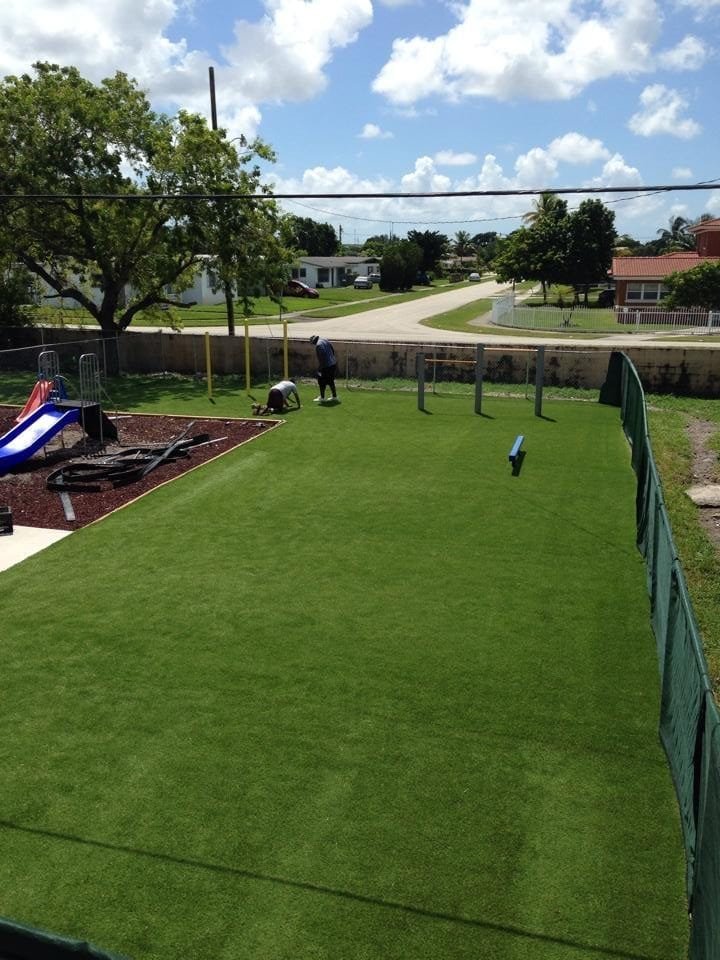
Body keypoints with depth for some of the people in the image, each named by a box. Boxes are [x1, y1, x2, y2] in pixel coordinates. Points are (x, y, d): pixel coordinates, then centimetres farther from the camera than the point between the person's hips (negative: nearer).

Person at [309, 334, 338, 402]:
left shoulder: (318, 345, -18)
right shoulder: (325, 340, 8)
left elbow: (321, 357, -23)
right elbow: (333, 351, 14)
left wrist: (320, 368, -16)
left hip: (326, 366, -9)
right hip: (333, 364, 9)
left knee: (322, 382, 4)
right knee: (330, 381, 19)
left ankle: (322, 398, 9)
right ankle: (334, 396, 25)